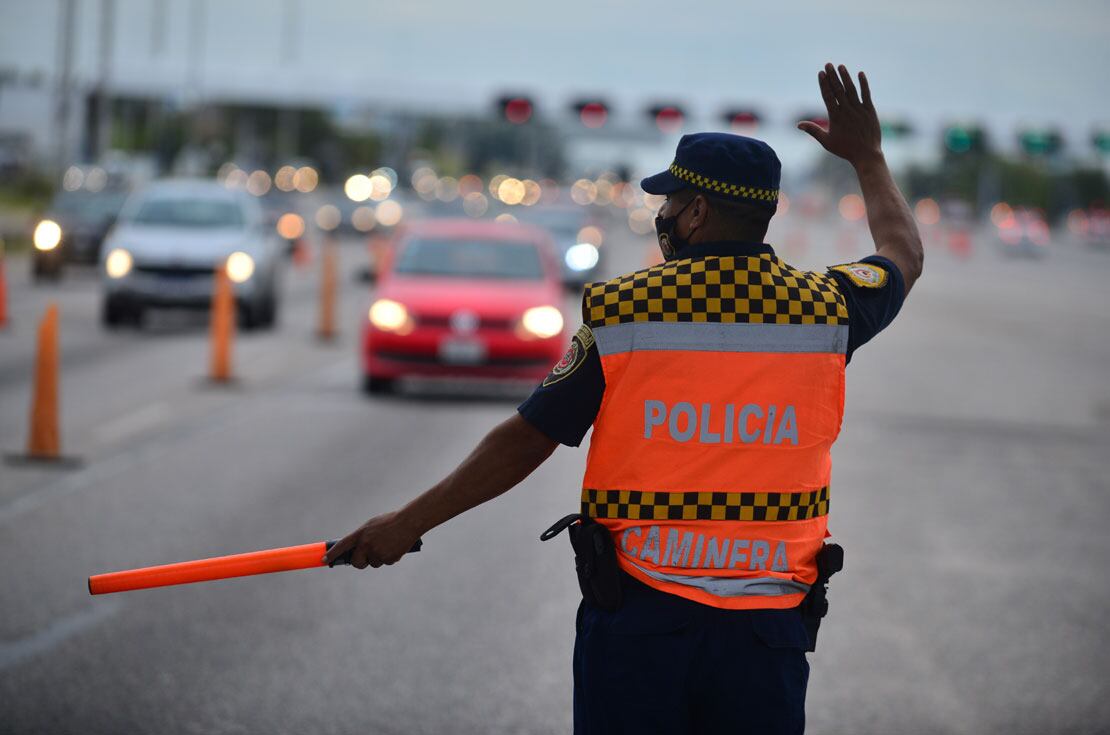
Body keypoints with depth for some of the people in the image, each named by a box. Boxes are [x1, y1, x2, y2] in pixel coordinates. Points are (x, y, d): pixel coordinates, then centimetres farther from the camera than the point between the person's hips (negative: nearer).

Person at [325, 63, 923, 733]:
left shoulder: (622, 311, -5)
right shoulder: (825, 307, 1)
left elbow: (526, 440, -1)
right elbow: (904, 255, 24)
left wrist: (411, 522, 9)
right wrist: (868, 156, 39)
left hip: (637, 615, -2)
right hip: (767, 626, 2)